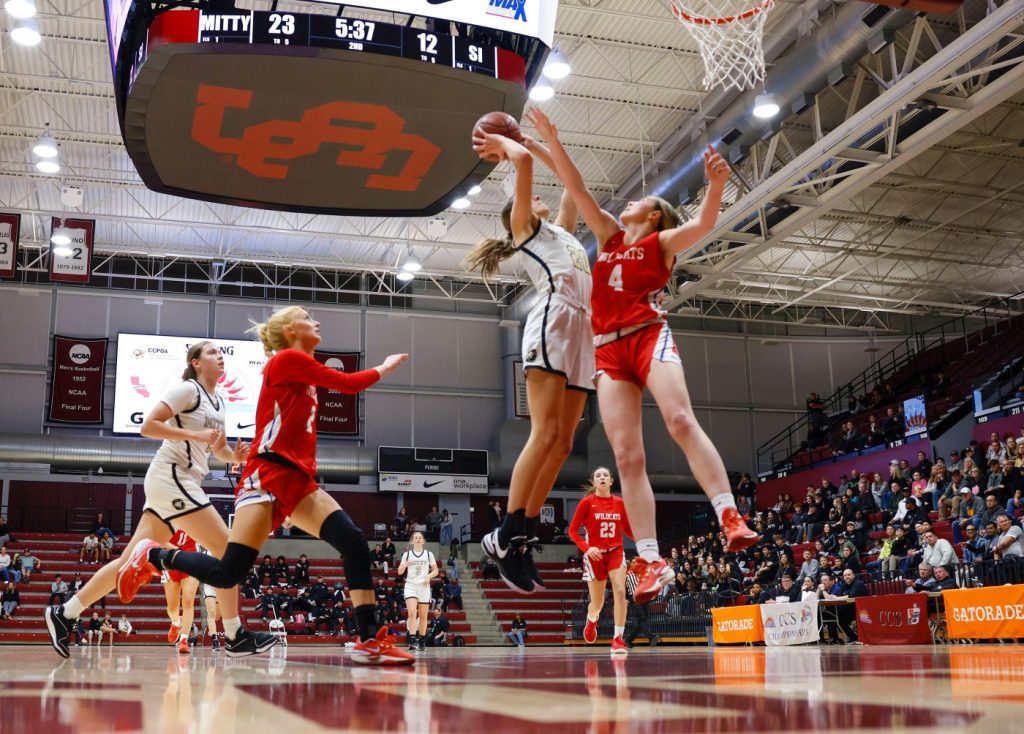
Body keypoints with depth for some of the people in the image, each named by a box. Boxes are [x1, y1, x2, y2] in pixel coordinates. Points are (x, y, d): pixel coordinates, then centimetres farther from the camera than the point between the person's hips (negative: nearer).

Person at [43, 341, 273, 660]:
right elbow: (148, 426, -14)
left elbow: (218, 449, 24)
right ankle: (236, 637, -7)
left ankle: (64, 614, 16)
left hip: (182, 482, 9)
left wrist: (235, 455, 3)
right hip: (171, 476, -9)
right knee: (227, 549, -11)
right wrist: (195, 434, -20)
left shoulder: (219, 403, 18)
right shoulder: (188, 389, -8)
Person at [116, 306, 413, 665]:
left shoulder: (301, 371, 21)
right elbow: (348, 383, -3)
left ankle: (370, 640, -10)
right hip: (267, 477, -9)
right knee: (228, 573, -12)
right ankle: (151, 556, 11)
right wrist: (384, 368, 10)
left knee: (355, 542, -8)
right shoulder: (287, 359, -4)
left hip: (299, 480, 9)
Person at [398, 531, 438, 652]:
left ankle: (421, 641, 15)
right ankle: (412, 640, -24)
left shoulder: (429, 554, 7)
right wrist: (405, 564, -16)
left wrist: (429, 576, -11)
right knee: (412, 613, -18)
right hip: (410, 586, -1)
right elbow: (399, 572, 4)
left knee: (423, 616, 5)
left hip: (424, 586, 2)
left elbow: (435, 570, 9)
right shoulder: (407, 554, 6)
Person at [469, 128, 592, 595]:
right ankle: (506, 536, -17)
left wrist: (527, 140, 43)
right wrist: (503, 144, 22)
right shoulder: (522, 224, 14)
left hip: (581, 328, 8)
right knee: (546, 434, -18)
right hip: (553, 320, -8)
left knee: (562, 442, -2)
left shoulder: (561, 229, 35)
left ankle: (524, 539, -2)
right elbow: (522, 162, 2)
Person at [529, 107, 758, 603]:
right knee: (627, 456, -8)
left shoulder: (662, 241, 10)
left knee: (681, 420, -28)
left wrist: (716, 184, -25)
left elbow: (704, 223, -8)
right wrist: (550, 140, 18)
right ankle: (651, 561, -12)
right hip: (609, 351, 4)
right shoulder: (610, 235, 23)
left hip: (648, 335, -4)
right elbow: (575, 188, 22)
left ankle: (730, 519, -32)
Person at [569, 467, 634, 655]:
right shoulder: (587, 502, -6)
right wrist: (586, 548, -19)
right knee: (597, 603, 6)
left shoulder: (619, 502, 3)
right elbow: (572, 530, -4)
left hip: (616, 552, 2)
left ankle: (618, 639, -14)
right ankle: (591, 620, 43)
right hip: (595, 555, -2)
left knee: (620, 591, -21)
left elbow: (627, 528, 13)